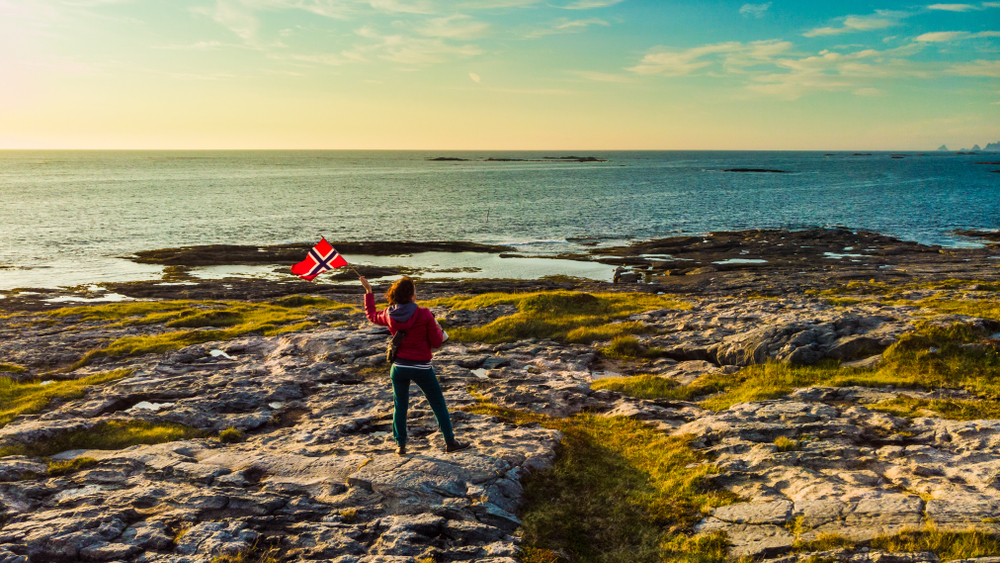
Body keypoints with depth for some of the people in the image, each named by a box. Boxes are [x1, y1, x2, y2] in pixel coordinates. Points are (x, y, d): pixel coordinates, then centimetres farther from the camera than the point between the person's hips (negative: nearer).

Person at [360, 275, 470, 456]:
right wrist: (438, 329, 9)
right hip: (421, 368, -3)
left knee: (400, 406, 18)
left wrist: (368, 291, 26)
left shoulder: (389, 315, -5)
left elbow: (371, 315, 19)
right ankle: (450, 442, 18)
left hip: (399, 367, 3)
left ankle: (400, 445, 21)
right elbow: (437, 342, -11)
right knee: (438, 404, 12)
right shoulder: (424, 314, -17)